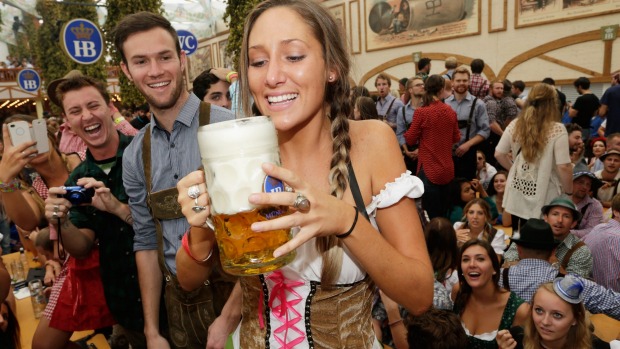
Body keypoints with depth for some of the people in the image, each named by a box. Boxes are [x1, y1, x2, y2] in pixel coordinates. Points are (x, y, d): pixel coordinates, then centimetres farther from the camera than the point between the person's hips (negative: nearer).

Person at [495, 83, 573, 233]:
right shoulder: (557, 130, -15)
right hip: (544, 197, -4)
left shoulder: (515, 125, -2)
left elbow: (499, 154, 5)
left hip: (518, 191, 4)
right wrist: (569, 192, -2)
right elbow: (564, 167, -17)